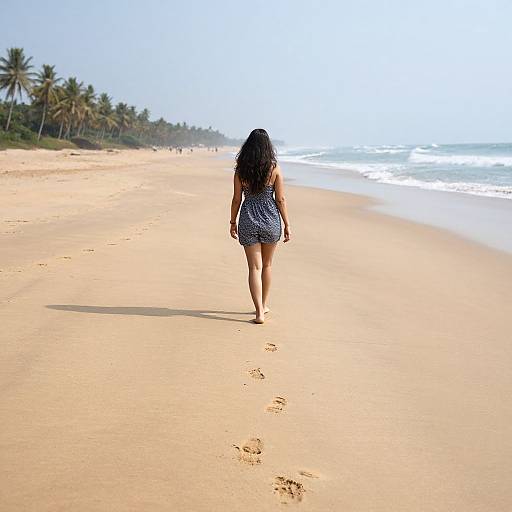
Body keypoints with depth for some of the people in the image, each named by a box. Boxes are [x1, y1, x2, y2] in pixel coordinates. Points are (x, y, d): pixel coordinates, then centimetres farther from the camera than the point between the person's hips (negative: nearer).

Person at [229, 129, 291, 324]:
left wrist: (232, 222, 11)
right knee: (267, 264, 19)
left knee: (255, 267, 3)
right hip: (270, 219, 0)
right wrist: (287, 225, 2)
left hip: (248, 220, 0)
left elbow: (236, 199, 0)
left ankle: (260, 312, -3)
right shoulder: (274, 168, -6)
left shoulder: (240, 169, -4)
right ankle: (264, 305, 32)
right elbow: (280, 199, -5)